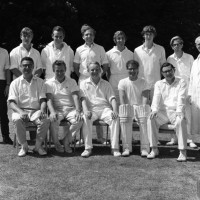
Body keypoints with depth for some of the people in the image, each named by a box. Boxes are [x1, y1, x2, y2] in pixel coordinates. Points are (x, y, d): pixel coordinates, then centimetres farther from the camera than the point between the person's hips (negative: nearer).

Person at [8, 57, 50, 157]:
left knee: (46, 120, -31)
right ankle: (24, 146, -13)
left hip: (36, 110, 1)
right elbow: (11, 102, -1)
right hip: (20, 110, -1)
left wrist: (42, 110, -16)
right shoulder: (15, 83, 9)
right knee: (17, 120, -35)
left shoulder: (39, 82, 14)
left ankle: (38, 145, -9)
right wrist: (20, 112, -21)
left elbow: (42, 99, 7)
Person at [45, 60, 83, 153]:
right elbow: (49, 99, -6)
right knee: (53, 120, -34)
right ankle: (56, 143, -6)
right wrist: (52, 112, -27)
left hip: (70, 108, 2)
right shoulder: (49, 83, 7)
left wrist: (78, 111, -21)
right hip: (57, 109, -1)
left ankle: (66, 141, -7)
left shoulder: (71, 82, 10)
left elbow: (76, 97, -3)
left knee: (79, 120, -28)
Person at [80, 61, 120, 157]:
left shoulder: (106, 84, 19)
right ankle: (88, 148, -27)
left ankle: (115, 148, -26)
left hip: (104, 108, 1)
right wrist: (86, 110, -18)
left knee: (115, 118, -30)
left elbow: (112, 98, 8)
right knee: (85, 118, -34)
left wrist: (115, 110, -12)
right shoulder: (84, 83, 15)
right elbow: (83, 98, 2)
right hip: (91, 109, -1)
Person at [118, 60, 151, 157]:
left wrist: (141, 111, -22)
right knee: (124, 119, -31)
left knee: (144, 119, -31)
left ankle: (145, 148, -25)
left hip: (140, 107, 0)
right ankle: (127, 148, -22)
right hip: (128, 108, 0)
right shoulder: (122, 82, 6)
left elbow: (145, 99, -6)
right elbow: (122, 99, -5)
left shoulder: (143, 82, 4)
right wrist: (125, 110, -20)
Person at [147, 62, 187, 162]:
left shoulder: (181, 82, 8)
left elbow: (181, 98, -7)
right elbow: (156, 97, 0)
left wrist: (179, 111, -24)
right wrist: (154, 110, -20)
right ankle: (154, 149, -17)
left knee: (181, 122, -34)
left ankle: (183, 151, -28)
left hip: (176, 111, -2)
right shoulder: (159, 84, 15)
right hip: (162, 111, 2)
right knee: (151, 120, -26)